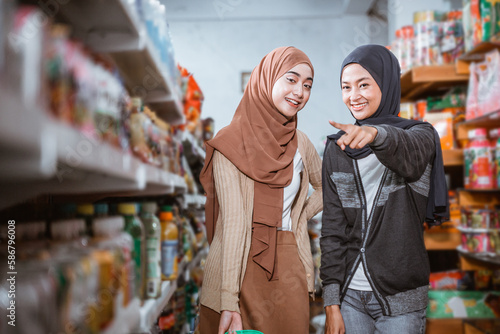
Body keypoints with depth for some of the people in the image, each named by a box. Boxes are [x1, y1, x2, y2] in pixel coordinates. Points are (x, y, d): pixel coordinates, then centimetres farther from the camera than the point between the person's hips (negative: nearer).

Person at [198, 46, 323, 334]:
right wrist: (228, 302, -22)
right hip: (240, 265, -4)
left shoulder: (300, 142, 6)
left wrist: (300, 217, 8)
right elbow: (233, 221, -17)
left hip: (289, 269, 4)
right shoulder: (232, 145, -9)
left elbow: (326, 187, 25)